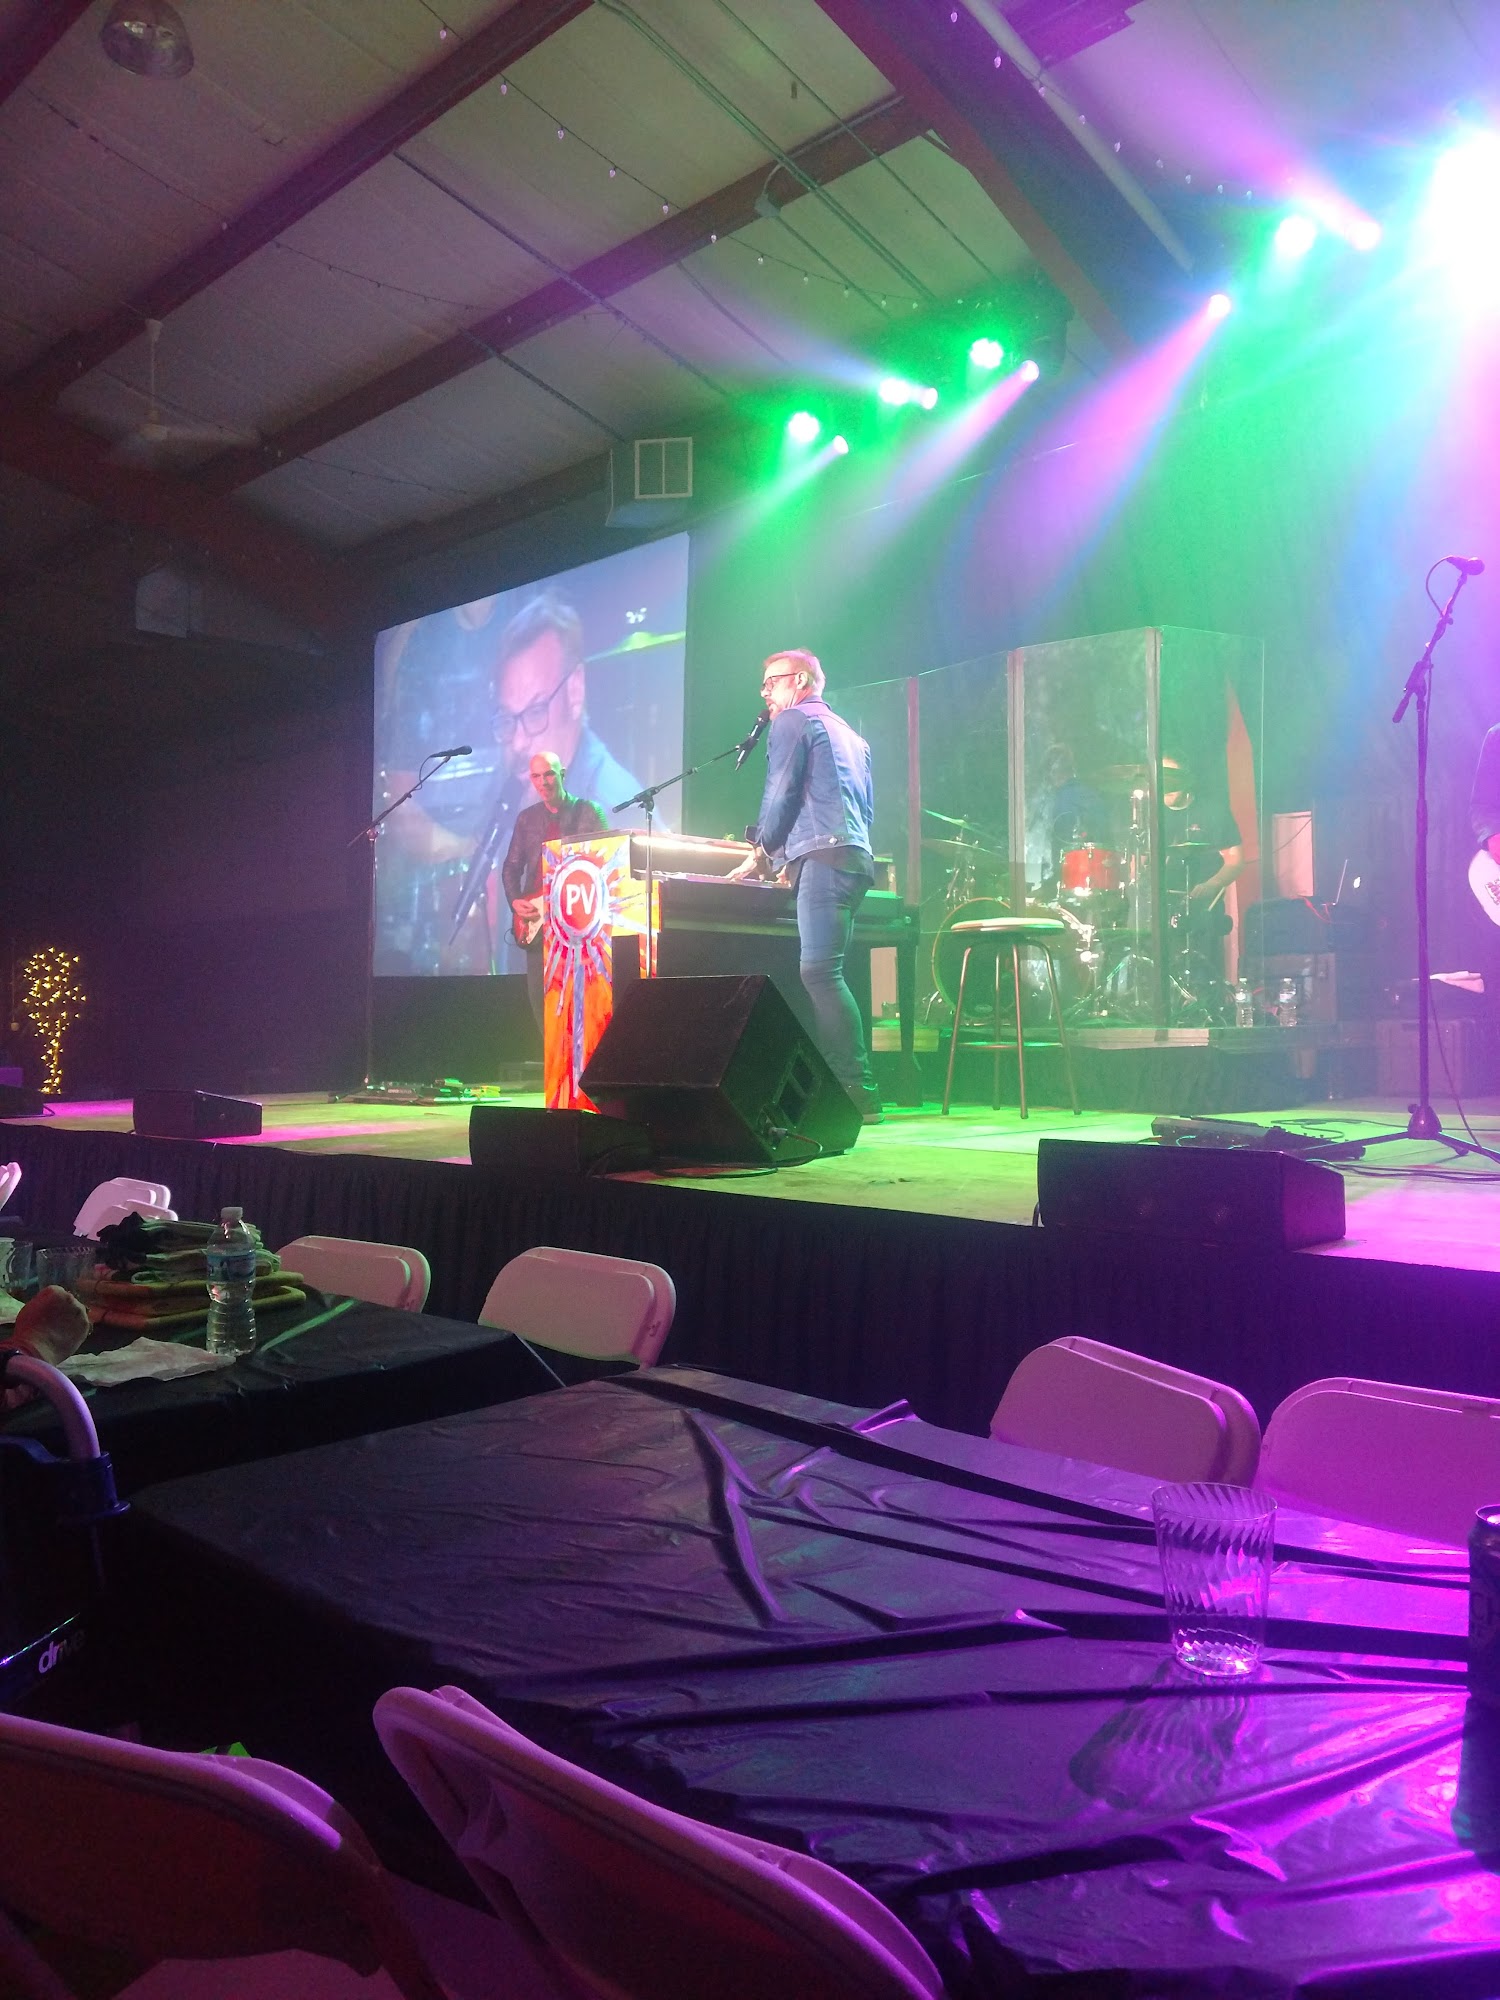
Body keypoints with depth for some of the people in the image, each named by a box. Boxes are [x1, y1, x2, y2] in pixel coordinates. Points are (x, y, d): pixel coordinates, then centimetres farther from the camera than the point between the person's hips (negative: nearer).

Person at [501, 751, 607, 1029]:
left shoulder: (589, 811, 4)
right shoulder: (526, 818, 15)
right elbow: (511, 867, 16)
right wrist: (515, 902, -2)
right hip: (537, 920, 4)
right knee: (539, 994, 3)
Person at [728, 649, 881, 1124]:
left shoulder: (793, 720, 5)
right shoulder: (850, 734, 31)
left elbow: (779, 795, -2)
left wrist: (764, 853, 12)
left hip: (823, 857, -9)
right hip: (857, 857, 10)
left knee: (820, 971, -17)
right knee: (826, 973, 6)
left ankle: (860, 1092, -23)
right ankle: (839, 1084, 1)